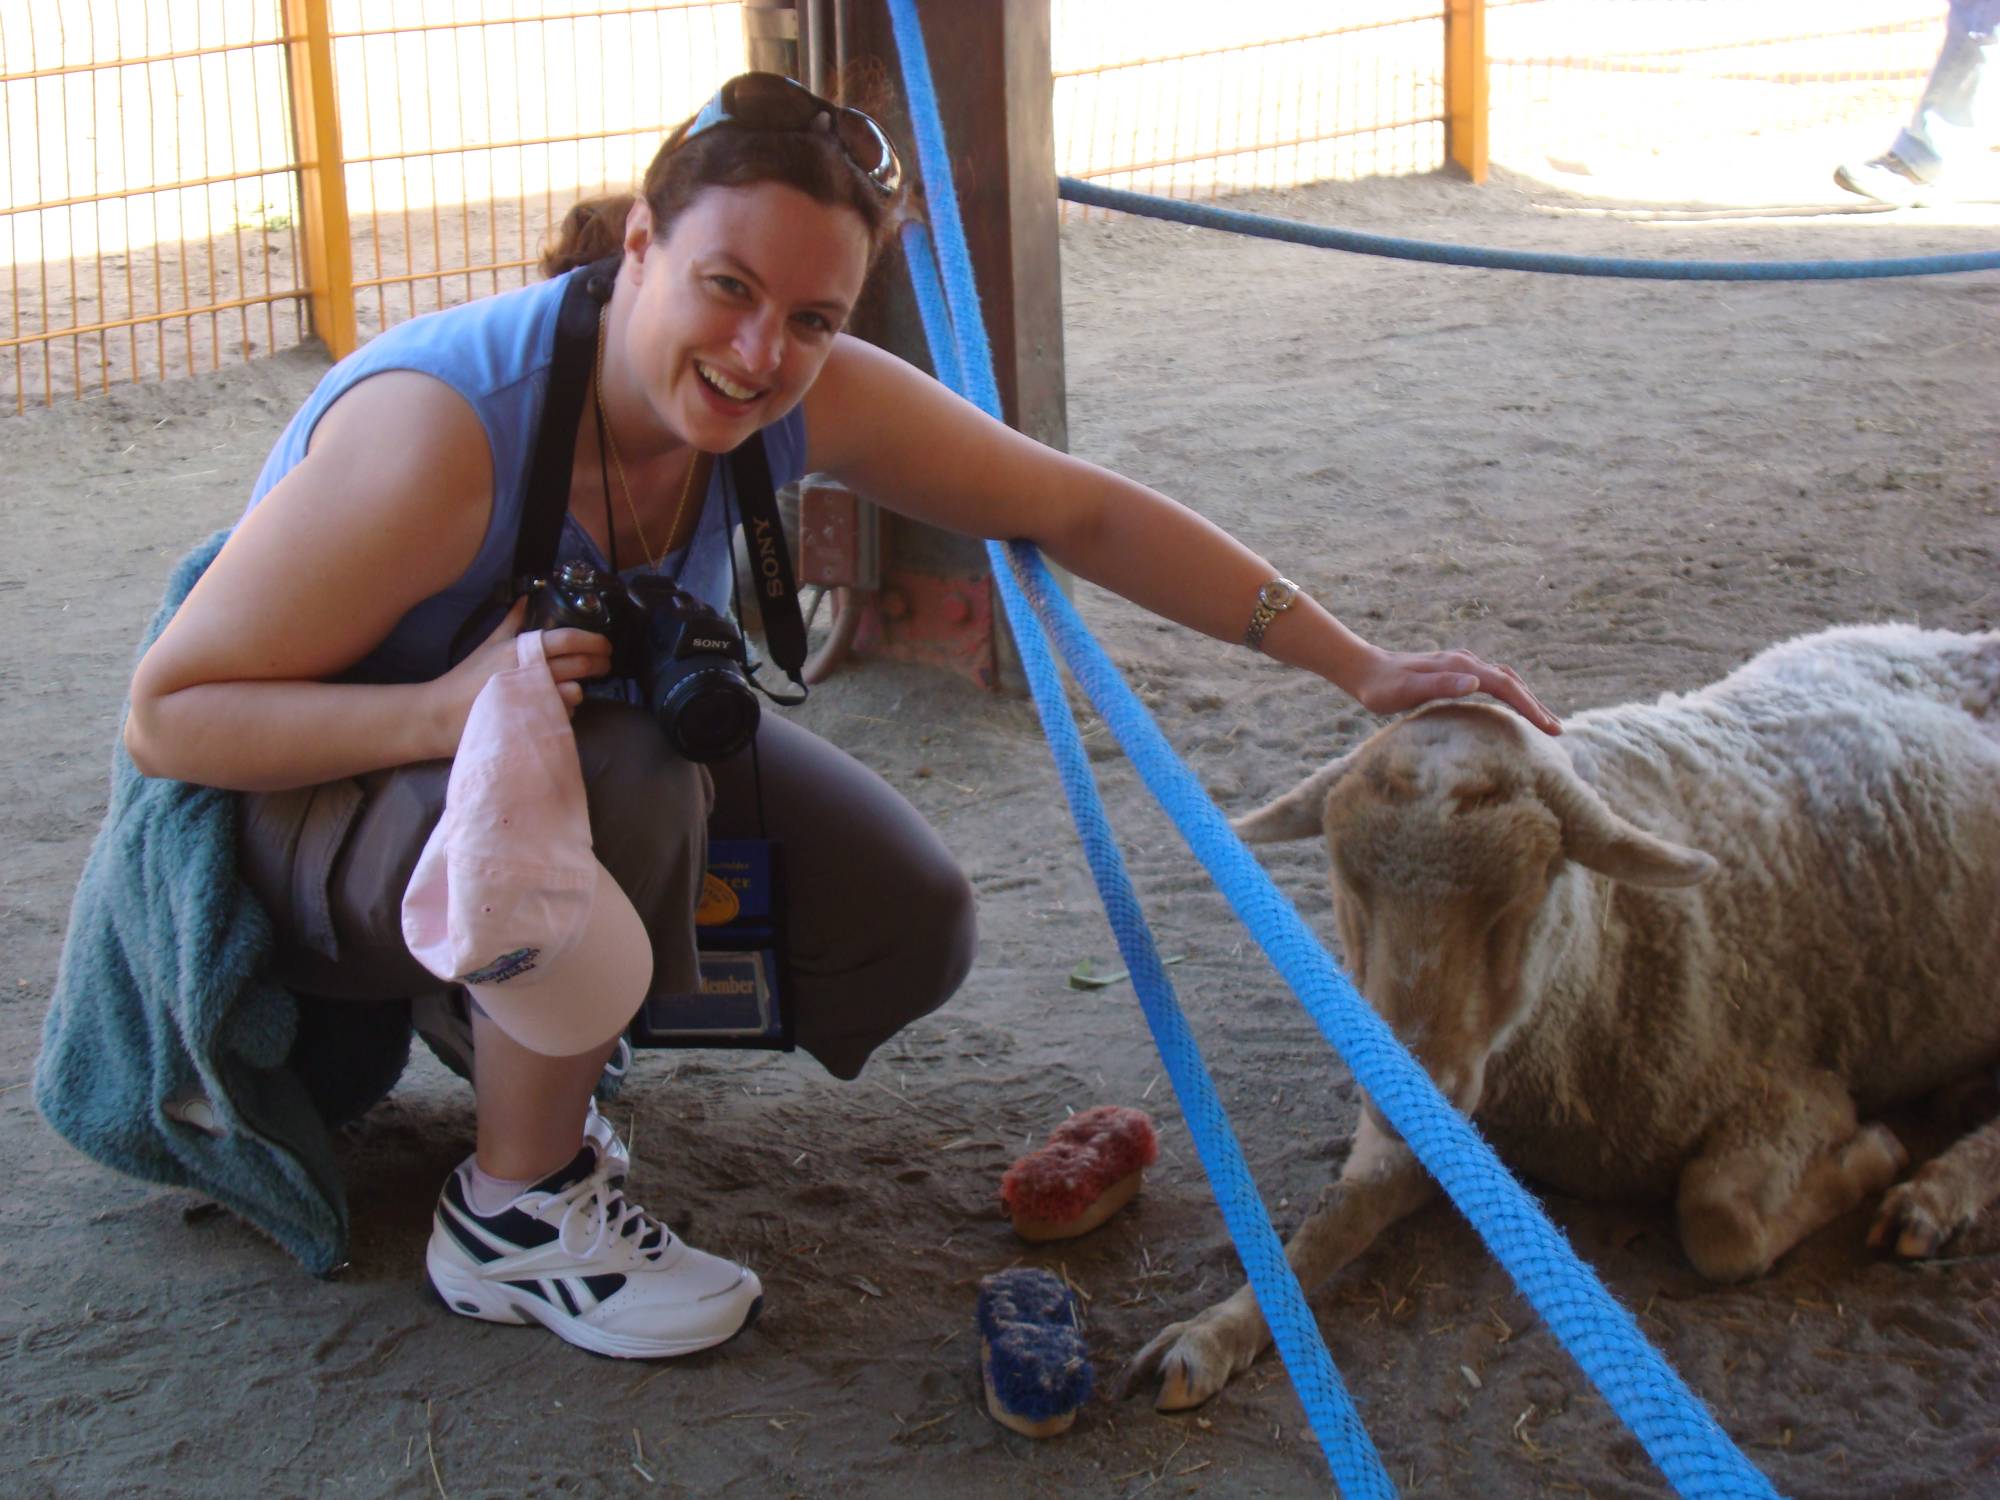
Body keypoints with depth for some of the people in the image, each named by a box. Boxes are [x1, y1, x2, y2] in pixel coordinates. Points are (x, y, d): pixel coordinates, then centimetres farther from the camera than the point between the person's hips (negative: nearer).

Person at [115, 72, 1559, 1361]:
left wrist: (1358, 665, -13)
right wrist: (446, 708, -44)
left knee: (910, 930, -7)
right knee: (617, 772, -38)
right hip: (317, 798, -6)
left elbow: (1083, 513, -10)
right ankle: (516, 1213, -14)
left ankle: (523, 1019, 15)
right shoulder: (438, 430, -35)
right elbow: (167, 714, -28)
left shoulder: (808, 397, -19)